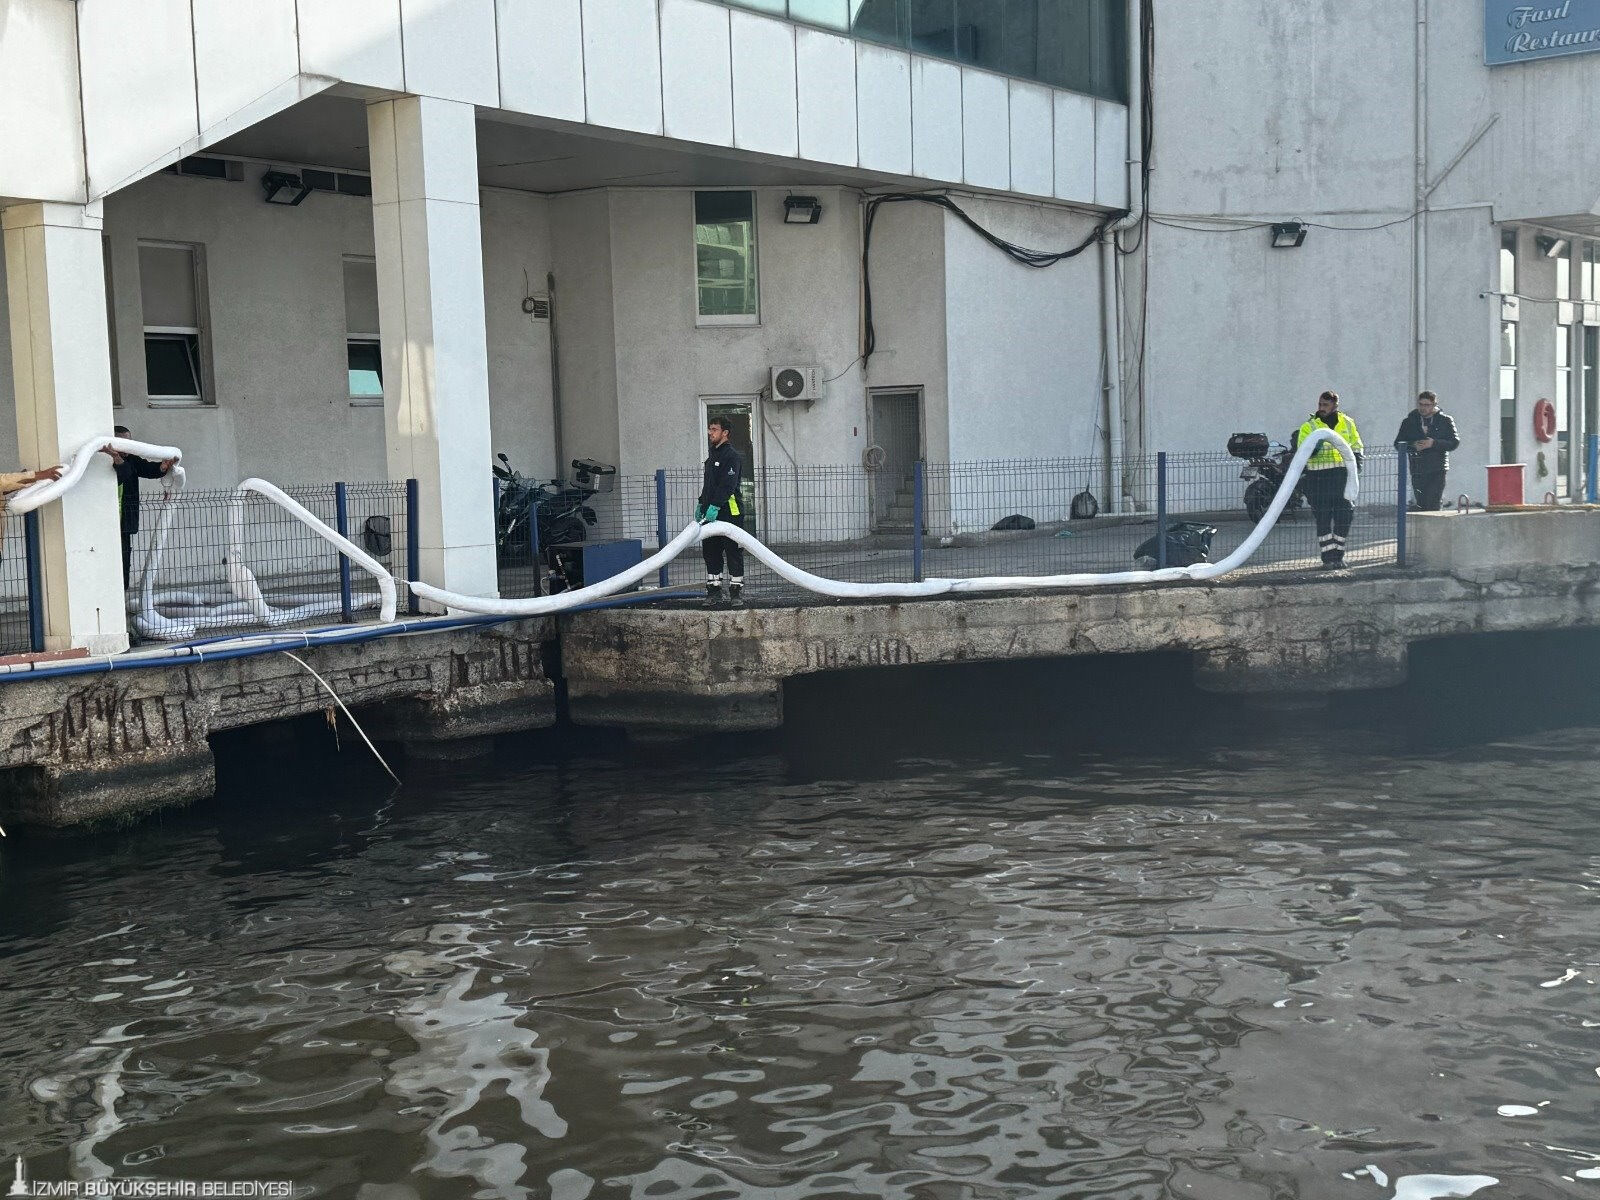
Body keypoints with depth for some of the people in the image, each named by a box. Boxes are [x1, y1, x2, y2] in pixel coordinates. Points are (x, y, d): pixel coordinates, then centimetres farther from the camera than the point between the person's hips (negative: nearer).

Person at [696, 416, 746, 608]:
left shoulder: (732, 457, -11)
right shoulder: (712, 455, 19)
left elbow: (727, 486, -21)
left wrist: (714, 507, -27)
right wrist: (701, 504, 18)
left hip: (729, 514, -9)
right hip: (710, 515, 9)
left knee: (734, 555, -1)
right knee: (711, 554, 10)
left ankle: (736, 591, 5)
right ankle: (713, 591, 15)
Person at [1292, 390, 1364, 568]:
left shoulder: (1347, 423, 11)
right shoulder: (1309, 426, 0)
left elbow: (1356, 445, 21)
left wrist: (1357, 461, 7)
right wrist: (1312, 449, -26)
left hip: (1342, 474, 3)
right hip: (1319, 477, -3)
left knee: (1344, 515, 2)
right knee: (1323, 517, -5)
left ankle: (1338, 553, 15)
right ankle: (1328, 555, 1)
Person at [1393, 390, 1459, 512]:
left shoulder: (1445, 421, 6)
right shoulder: (1409, 422, 11)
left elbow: (1454, 442, -1)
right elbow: (1398, 444, 8)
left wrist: (1434, 443, -15)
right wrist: (1413, 446, -12)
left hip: (1437, 470, -3)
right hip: (1417, 471, 3)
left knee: (1433, 505, -14)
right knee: (1421, 505, 4)